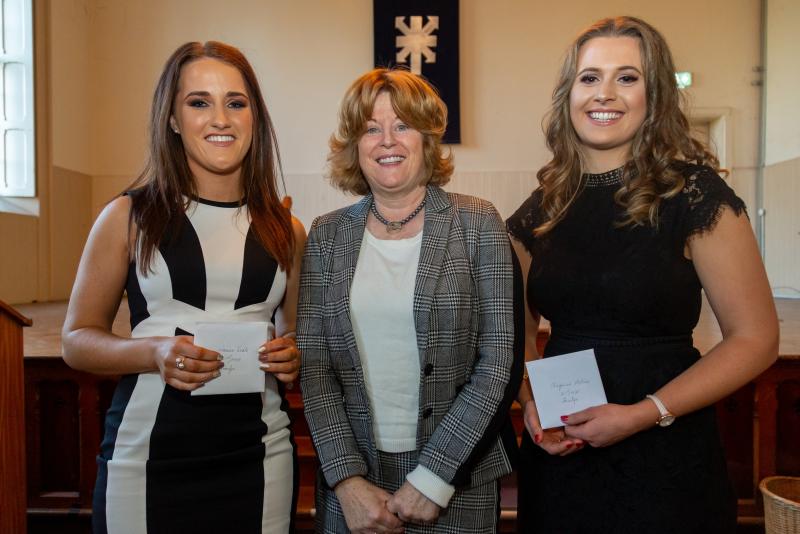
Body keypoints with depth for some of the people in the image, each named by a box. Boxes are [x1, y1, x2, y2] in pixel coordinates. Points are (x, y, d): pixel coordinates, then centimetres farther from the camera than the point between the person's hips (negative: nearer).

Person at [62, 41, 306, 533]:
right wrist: (153, 353, -16)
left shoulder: (286, 231, 7)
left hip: (259, 456, 2)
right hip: (147, 453, -2)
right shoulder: (128, 217, 0)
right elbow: (77, 339, 2)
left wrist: (293, 358, -5)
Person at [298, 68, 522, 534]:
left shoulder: (478, 223, -6)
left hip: (459, 478, -2)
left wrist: (433, 477, -13)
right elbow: (313, 364, -2)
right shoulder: (327, 235, 1)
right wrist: (347, 479, -10)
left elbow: (498, 363, -9)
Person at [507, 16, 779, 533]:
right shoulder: (539, 211, 1)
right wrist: (531, 404, -6)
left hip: (664, 455, -3)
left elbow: (755, 338, -9)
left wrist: (645, 413, -17)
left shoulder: (694, 194, -10)